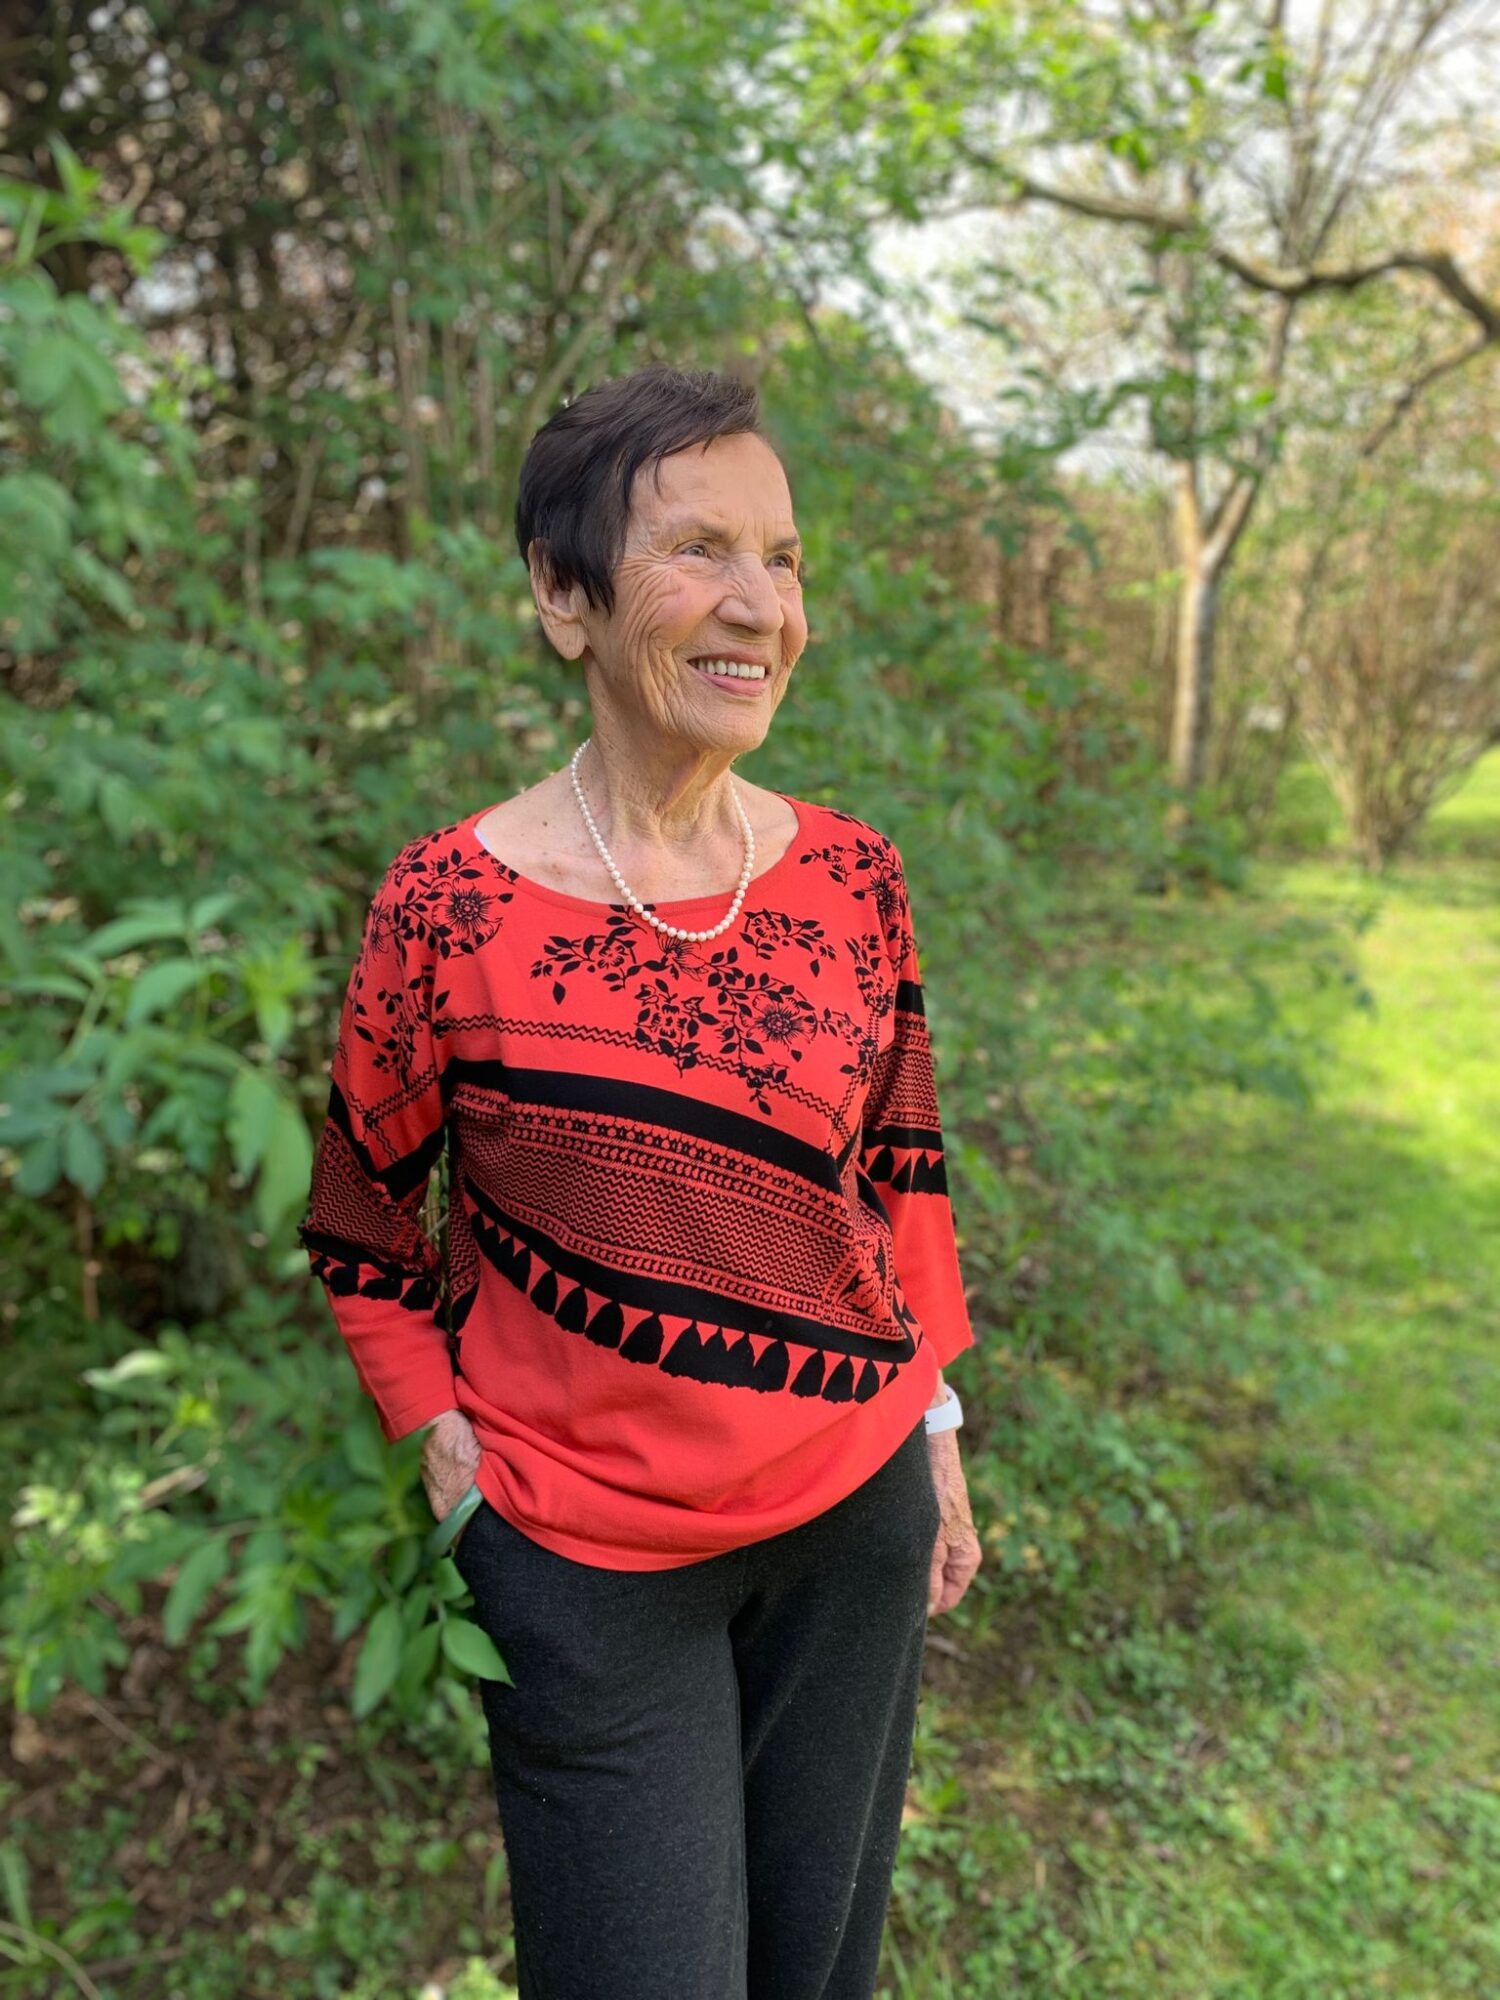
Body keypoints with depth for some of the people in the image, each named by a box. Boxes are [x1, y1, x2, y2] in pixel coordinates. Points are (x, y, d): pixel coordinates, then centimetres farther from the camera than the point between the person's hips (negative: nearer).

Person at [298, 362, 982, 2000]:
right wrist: (444, 1438, -4)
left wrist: (935, 1428, 8)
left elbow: (900, 1165, 6)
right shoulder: (448, 905, -15)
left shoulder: (851, 874, -5)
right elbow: (359, 1218, 0)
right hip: (585, 1555, -3)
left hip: (857, 1512, 4)